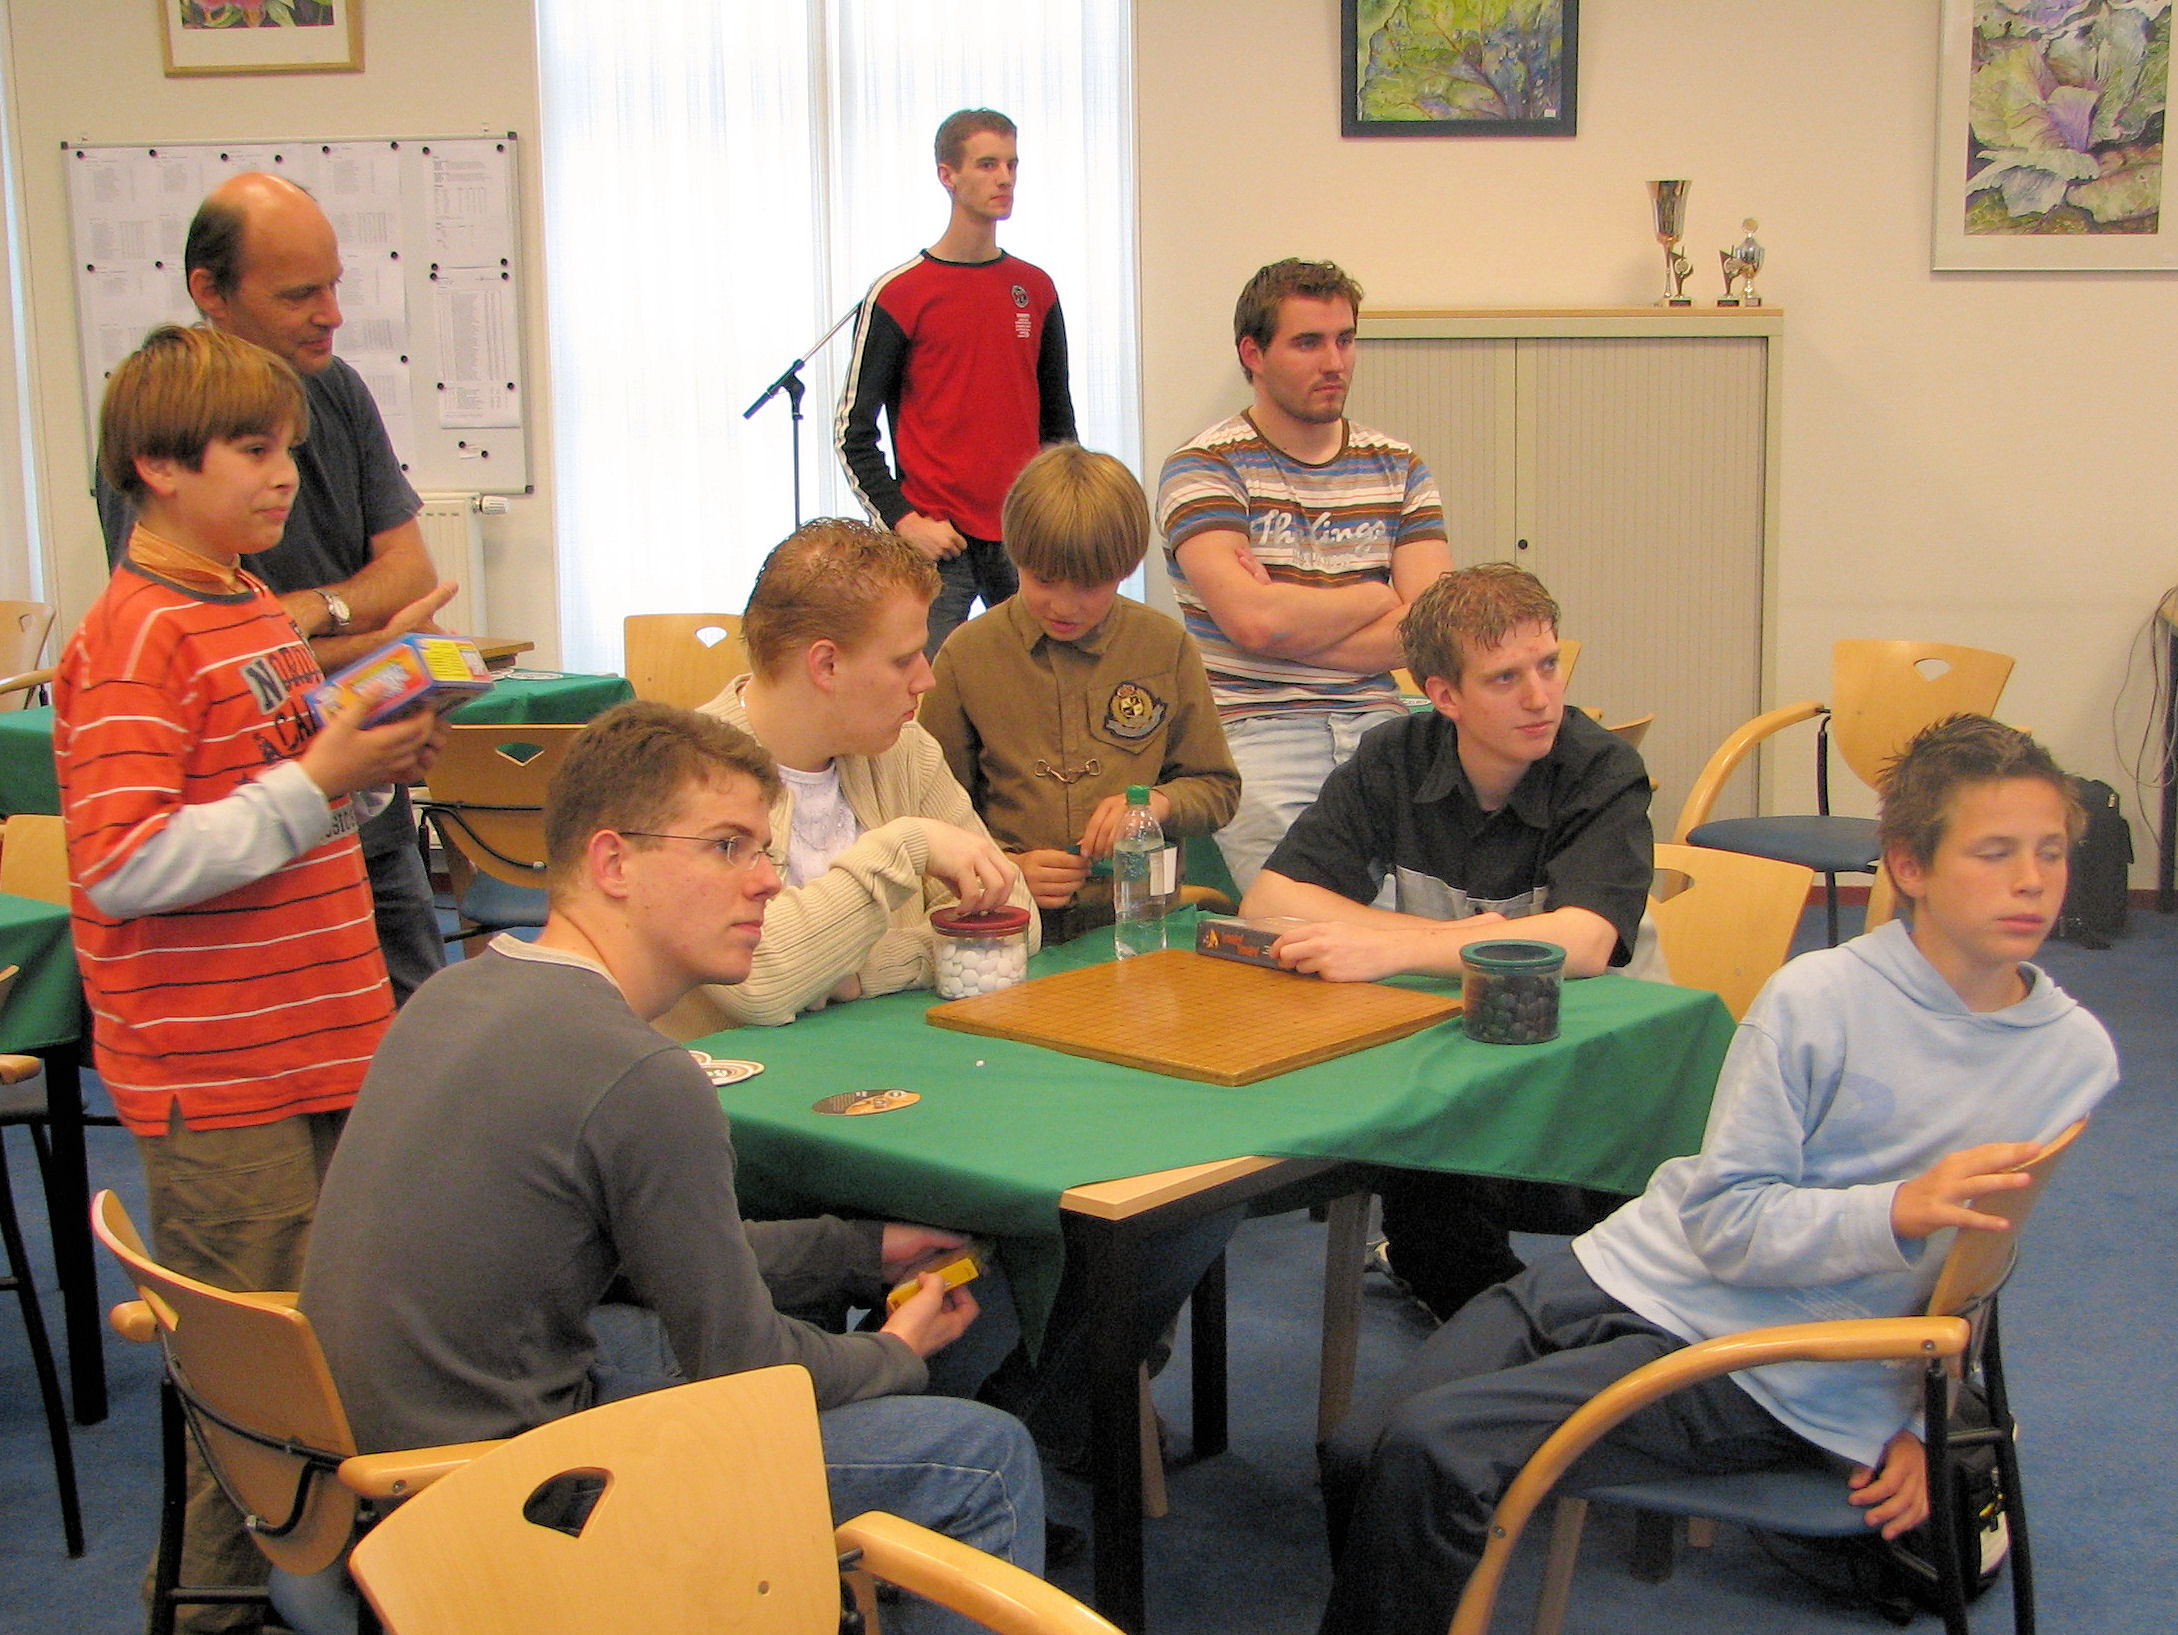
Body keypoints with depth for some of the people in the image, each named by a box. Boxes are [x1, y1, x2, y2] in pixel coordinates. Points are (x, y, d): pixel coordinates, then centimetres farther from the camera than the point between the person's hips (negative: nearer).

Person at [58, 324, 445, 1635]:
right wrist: (317, 781, -23)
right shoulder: (134, 639, -15)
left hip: (323, 1043, 9)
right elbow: (125, 867, -23)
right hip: (219, 1079, -9)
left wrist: (377, 761, 4)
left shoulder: (254, 610, 13)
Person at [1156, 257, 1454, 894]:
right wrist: (1378, 597, 2)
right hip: (1251, 728, -4)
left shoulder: (1397, 466, 15)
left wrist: (1294, 625, -8)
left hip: (1375, 722, 4)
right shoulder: (1205, 468, 1)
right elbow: (1252, 620, -14)